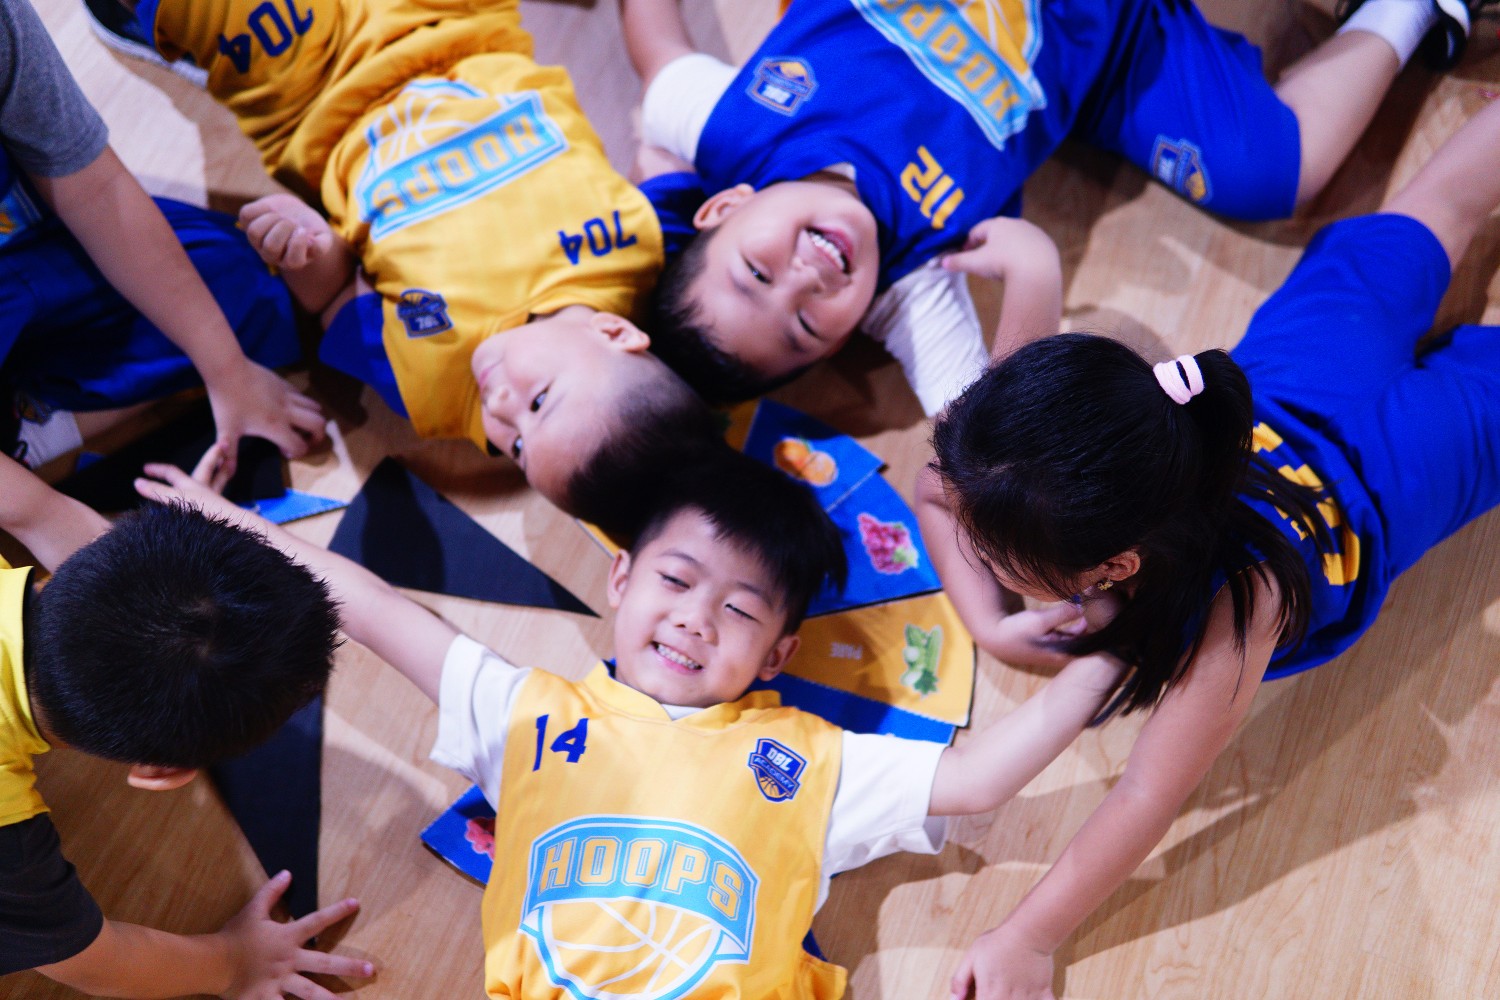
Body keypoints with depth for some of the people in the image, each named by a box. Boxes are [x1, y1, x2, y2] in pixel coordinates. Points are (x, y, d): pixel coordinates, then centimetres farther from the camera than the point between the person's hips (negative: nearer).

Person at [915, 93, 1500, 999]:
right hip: (1274, 375, 4)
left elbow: (1148, 799, -42)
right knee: (1421, 223, 31)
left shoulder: (1235, 605, -49)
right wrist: (990, 625, -30)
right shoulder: (1043, 454, -37)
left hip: (1393, 439, -4)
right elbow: (940, 494, -16)